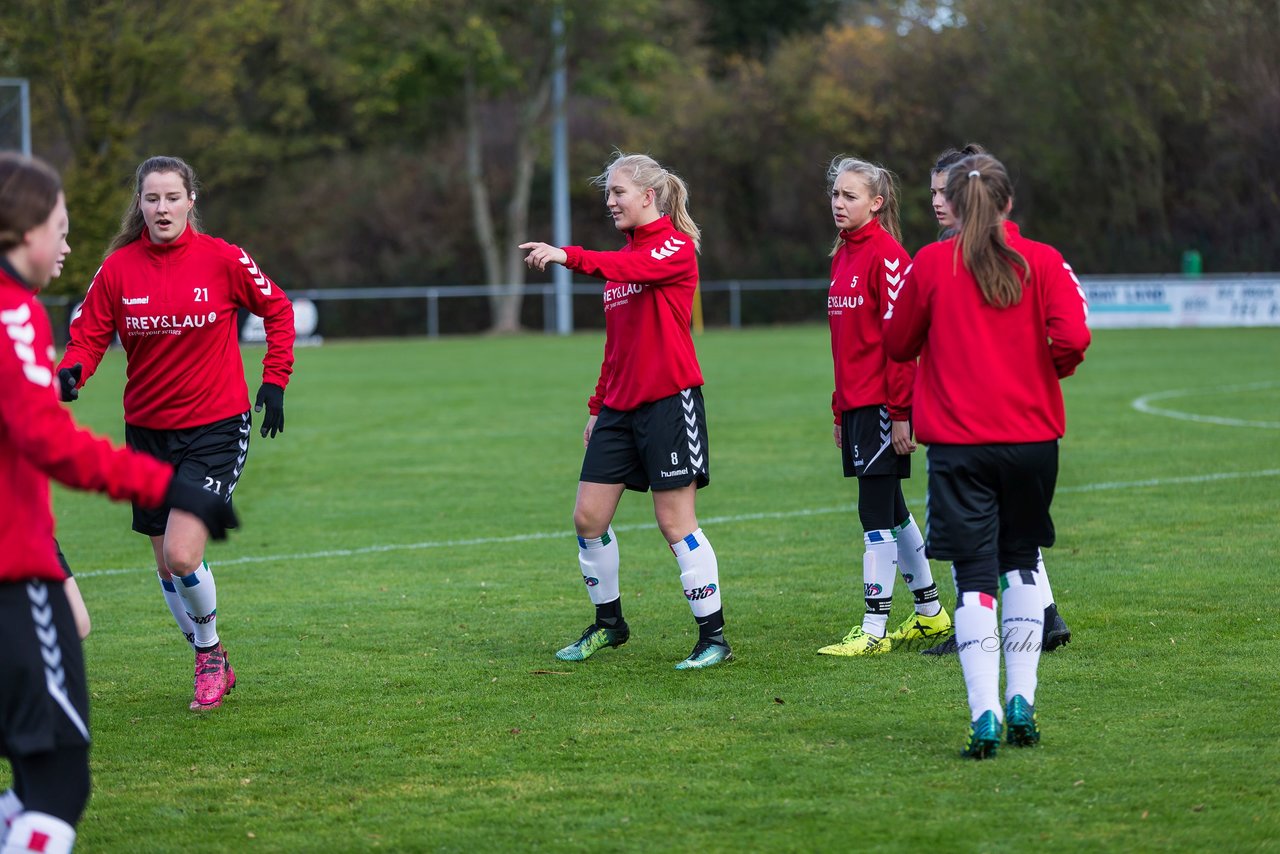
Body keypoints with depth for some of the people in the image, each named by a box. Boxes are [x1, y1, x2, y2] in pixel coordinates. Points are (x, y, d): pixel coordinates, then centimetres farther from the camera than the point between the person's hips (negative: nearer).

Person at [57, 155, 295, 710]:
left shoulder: (221, 259, -9)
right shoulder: (118, 268, -4)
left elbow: (278, 310, 5)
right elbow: (88, 336, -1)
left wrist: (275, 382, 0)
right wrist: (70, 374, -22)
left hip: (215, 427, -3)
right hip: (147, 430, 4)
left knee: (182, 555, -16)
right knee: (166, 563, 10)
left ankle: (209, 649, 11)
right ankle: (210, 665, 30)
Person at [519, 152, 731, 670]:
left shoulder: (677, 247, -8)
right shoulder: (623, 256, 17)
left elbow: (636, 269, -31)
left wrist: (570, 257, -44)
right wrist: (597, 405, 19)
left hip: (668, 400, -8)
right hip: (620, 407, 8)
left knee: (676, 523, -7)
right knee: (588, 516, 4)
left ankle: (713, 637, 1)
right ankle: (608, 624, 20)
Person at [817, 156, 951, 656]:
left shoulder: (887, 254, -12)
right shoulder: (843, 255, 14)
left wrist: (899, 412, -18)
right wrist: (839, 409, 18)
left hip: (883, 402, -9)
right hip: (855, 403, 9)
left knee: (876, 512, -7)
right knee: (890, 510, 15)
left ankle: (874, 630, -5)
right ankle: (930, 613, 27)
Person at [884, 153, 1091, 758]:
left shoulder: (929, 265, -1)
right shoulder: (1041, 261, -1)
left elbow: (898, 344, 7)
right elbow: (1072, 337, -13)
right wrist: (1046, 372, 7)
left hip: (957, 442, -1)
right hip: (1031, 436, 1)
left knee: (974, 575, -2)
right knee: (1021, 563, 18)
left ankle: (985, 715, -13)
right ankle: (1021, 702, 13)